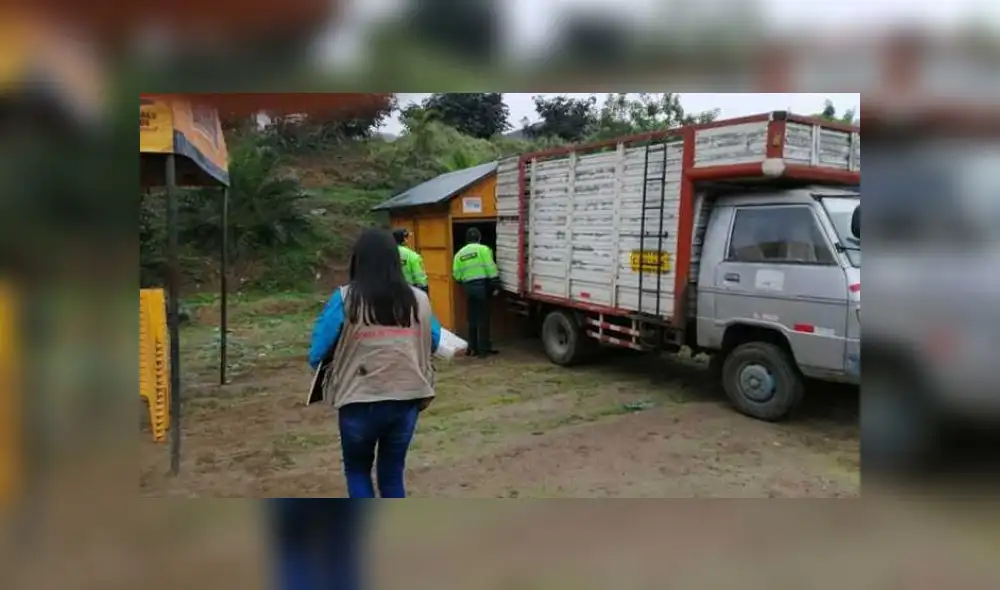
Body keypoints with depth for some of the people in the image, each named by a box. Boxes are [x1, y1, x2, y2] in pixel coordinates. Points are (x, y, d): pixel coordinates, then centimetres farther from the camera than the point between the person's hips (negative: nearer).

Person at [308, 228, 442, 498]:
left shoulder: (345, 299, -10)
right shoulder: (419, 300, -1)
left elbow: (317, 355, -7)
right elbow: (433, 343, 12)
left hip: (360, 403, -2)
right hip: (406, 400, 3)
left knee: (357, 469, 22)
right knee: (392, 472, 20)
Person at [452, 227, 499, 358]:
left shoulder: (460, 253, 12)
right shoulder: (483, 249, -3)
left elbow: (456, 274, 8)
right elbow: (491, 268, -10)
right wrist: (494, 285, -6)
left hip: (468, 287, 5)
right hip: (482, 285, -5)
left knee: (472, 319, 13)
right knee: (483, 318, 0)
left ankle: (473, 348, 18)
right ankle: (483, 349, 2)